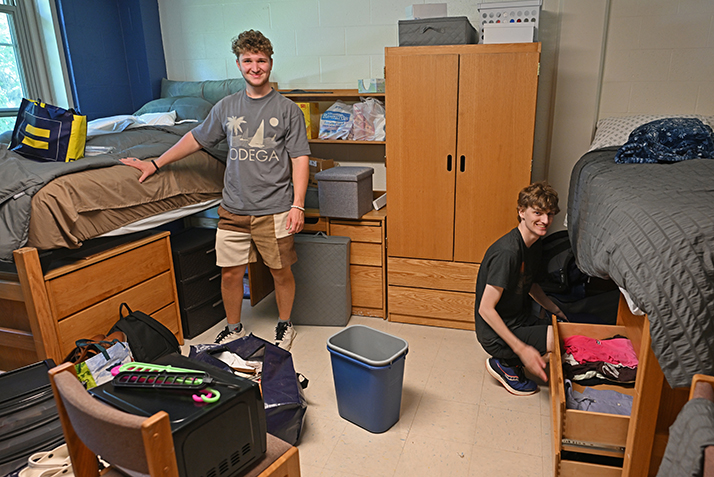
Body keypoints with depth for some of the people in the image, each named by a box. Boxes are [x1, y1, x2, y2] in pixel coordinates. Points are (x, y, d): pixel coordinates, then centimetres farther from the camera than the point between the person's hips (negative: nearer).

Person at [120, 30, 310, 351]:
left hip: (274, 210, -3)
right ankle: (233, 328, 31)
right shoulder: (226, 107, 9)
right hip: (233, 209, 3)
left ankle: (284, 324, 32)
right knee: (230, 272, 8)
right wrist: (156, 164, 21)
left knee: (281, 272, 8)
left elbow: (299, 159, -4)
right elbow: (196, 138, 20)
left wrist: (297, 205, -12)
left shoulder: (287, 110, -1)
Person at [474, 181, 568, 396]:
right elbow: (485, 309, -26)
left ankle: (510, 362, 12)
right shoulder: (507, 252, -27)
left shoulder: (534, 244, 3)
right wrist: (522, 349, -26)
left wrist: (557, 311, 8)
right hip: (496, 335, -9)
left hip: (521, 320, 9)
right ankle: (505, 364, 1)